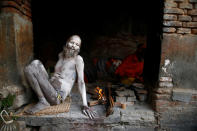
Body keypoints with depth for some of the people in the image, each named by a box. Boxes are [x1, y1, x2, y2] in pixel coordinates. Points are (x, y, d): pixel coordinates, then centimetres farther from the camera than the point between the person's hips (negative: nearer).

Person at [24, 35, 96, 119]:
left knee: (30, 69, -14)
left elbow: (81, 82, -12)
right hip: (50, 89, 7)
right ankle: (42, 100, -10)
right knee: (36, 62, -6)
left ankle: (43, 102, -9)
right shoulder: (61, 55, 13)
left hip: (57, 97, -7)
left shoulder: (78, 59, -6)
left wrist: (85, 105, -18)